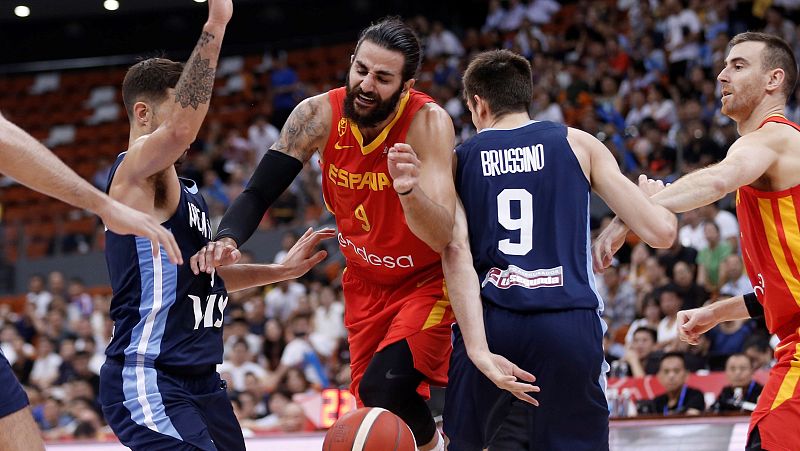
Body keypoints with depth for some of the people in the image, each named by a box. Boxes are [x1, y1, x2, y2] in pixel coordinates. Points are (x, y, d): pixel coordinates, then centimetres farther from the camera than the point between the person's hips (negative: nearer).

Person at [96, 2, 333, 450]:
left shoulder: (184, 190, 19)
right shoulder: (135, 170, -11)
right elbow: (181, 129, -33)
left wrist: (282, 270, 25)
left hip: (199, 378, 10)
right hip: (149, 382, -10)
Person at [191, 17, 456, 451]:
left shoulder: (427, 122, -29)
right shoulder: (320, 115, -17)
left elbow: (442, 237, -37)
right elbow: (259, 192, -12)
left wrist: (408, 191, -57)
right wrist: (227, 239, -33)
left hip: (429, 278, -5)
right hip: (366, 280, 5)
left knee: (386, 386, -25)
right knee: (369, 403, 8)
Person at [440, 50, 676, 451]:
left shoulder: (458, 160, 12)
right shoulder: (578, 145, 10)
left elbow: (456, 253, -5)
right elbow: (661, 232, 3)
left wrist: (479, 351, -12)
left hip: (489, 325, 1)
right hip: (568, 325, -1)